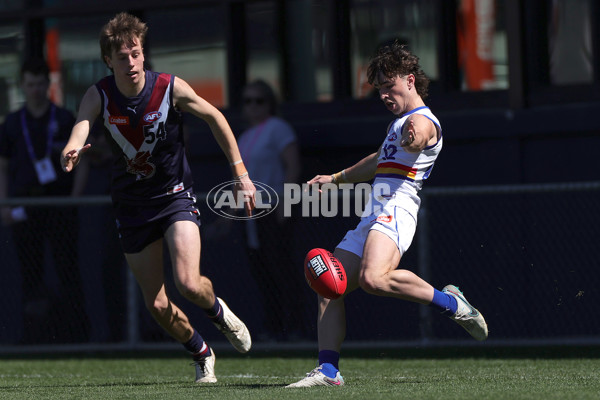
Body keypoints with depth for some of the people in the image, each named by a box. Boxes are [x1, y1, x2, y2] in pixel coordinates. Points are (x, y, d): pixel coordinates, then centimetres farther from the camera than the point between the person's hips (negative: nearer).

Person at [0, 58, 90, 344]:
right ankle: (33, 331, 6)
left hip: (59, 203, -2)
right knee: (30, 271, 3)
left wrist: (74, 198, -5)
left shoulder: (65, 120, 7)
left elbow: (82, 161, 7)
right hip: (24, 207, 2)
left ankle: (75, 330, -5)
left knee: (67, 267, -6)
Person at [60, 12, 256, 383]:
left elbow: (215, 118, -1)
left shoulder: (171, 88, -15)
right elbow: (82, 124, -34)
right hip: (131, 206, 2)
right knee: (157, 304, 1)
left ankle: (219, 311, 15)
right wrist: (72, 148, -58)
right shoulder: (99, 96, -13)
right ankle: (201, 352, 29)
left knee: (189, 284, -22)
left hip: (175, 196, -2)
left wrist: (241, 173, -2)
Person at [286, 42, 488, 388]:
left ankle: (450, 302, -18)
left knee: (374, 278, -34)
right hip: (373, 218, 10)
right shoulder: (402, 122, 27)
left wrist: (412, 139, -57)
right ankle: (328, 370, -2)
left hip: (395, 212, -10)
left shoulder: (421, 120, -7)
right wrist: (335, 178, 49)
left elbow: (415, 138, -33)